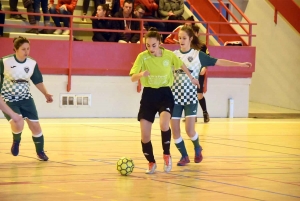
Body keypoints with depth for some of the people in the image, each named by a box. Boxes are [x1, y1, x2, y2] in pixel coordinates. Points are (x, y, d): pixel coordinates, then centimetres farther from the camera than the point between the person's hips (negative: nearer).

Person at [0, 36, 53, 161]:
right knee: (18, 125, -25)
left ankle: (40, 152, 23)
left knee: (35, 126, 1)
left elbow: (38, 81, 10)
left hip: (25, 99, 4)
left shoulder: (32, 64, -5)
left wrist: (46, 94, 1)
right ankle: (16, 141, 10)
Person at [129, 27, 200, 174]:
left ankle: (166, 155, -3)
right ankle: (151, 162, 22)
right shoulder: (142, 57, -11)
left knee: (164, 124, -29)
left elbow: (181, 65, 15)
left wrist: (191, 78, 26)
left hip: (165, 94, -1)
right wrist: (141, 74, -39)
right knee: (145, 135, -4)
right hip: (148, 95, 1)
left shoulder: (169, 55, -7)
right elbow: (132, 78, -18)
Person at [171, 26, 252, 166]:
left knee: (189, 130, -11)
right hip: (175, 96, 2)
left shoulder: (198, 55, -2)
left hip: (190, 97, -2)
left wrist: (239, 64, -11)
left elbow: (218, 62, -5)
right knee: (175, 131, -1)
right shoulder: (174, 55, 4)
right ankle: (184, 156, 20)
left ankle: (197, 148, 22)